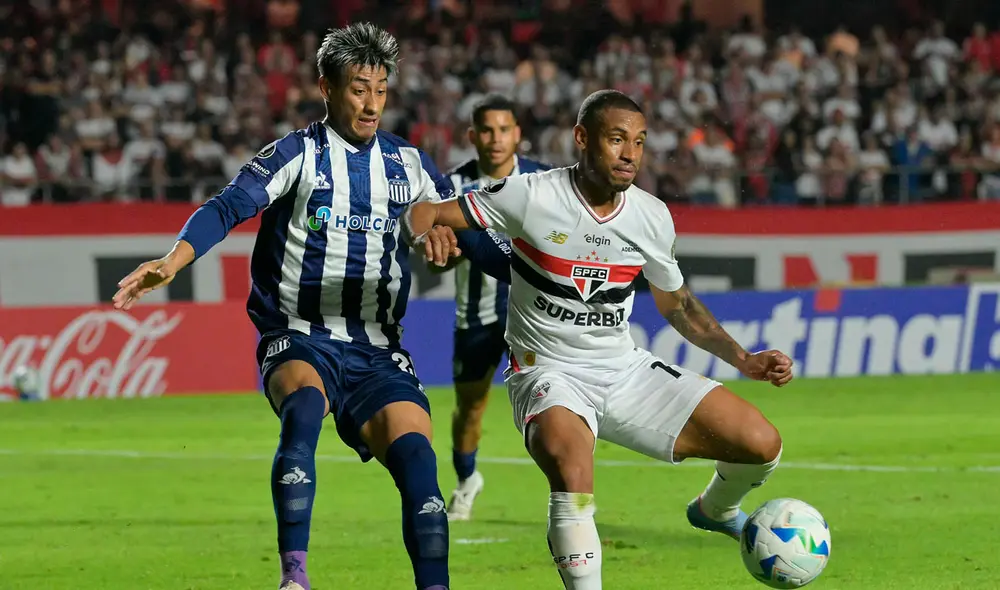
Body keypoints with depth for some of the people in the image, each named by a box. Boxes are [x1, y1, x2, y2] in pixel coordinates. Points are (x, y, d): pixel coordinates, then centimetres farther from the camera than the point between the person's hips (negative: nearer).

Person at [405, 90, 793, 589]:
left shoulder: (652, 216, 1)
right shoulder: (531, 197, -14)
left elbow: (676, 304, 16)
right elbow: (423, 213, -9)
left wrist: (744, 360, 6)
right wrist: (431, 240, -34)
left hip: (626, 370, 5)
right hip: (549, 372, -5)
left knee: (761, 443, -6)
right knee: (569, 458, -41)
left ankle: (715, 510, 30)